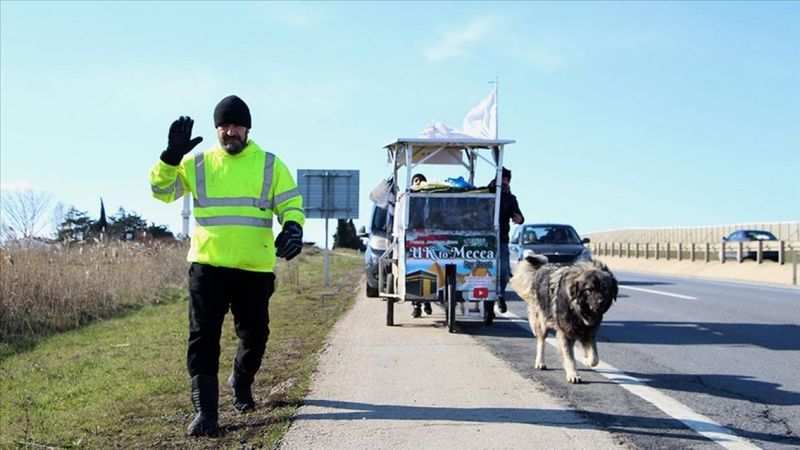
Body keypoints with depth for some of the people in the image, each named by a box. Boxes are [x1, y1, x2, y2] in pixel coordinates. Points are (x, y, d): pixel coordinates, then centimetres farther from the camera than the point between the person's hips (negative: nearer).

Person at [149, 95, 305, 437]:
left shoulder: (270, 165, 6)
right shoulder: (197, 164, 7)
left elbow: (291, 204, 5)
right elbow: (162, 190, 6)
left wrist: (292, 229, -17)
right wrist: (171, 156, -10)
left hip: (255, 269, 1)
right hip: (207, 267, -1)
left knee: (254, 336, 12)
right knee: (203, 338, -6)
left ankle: (241, 383, 41)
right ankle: (205, 412, -1)